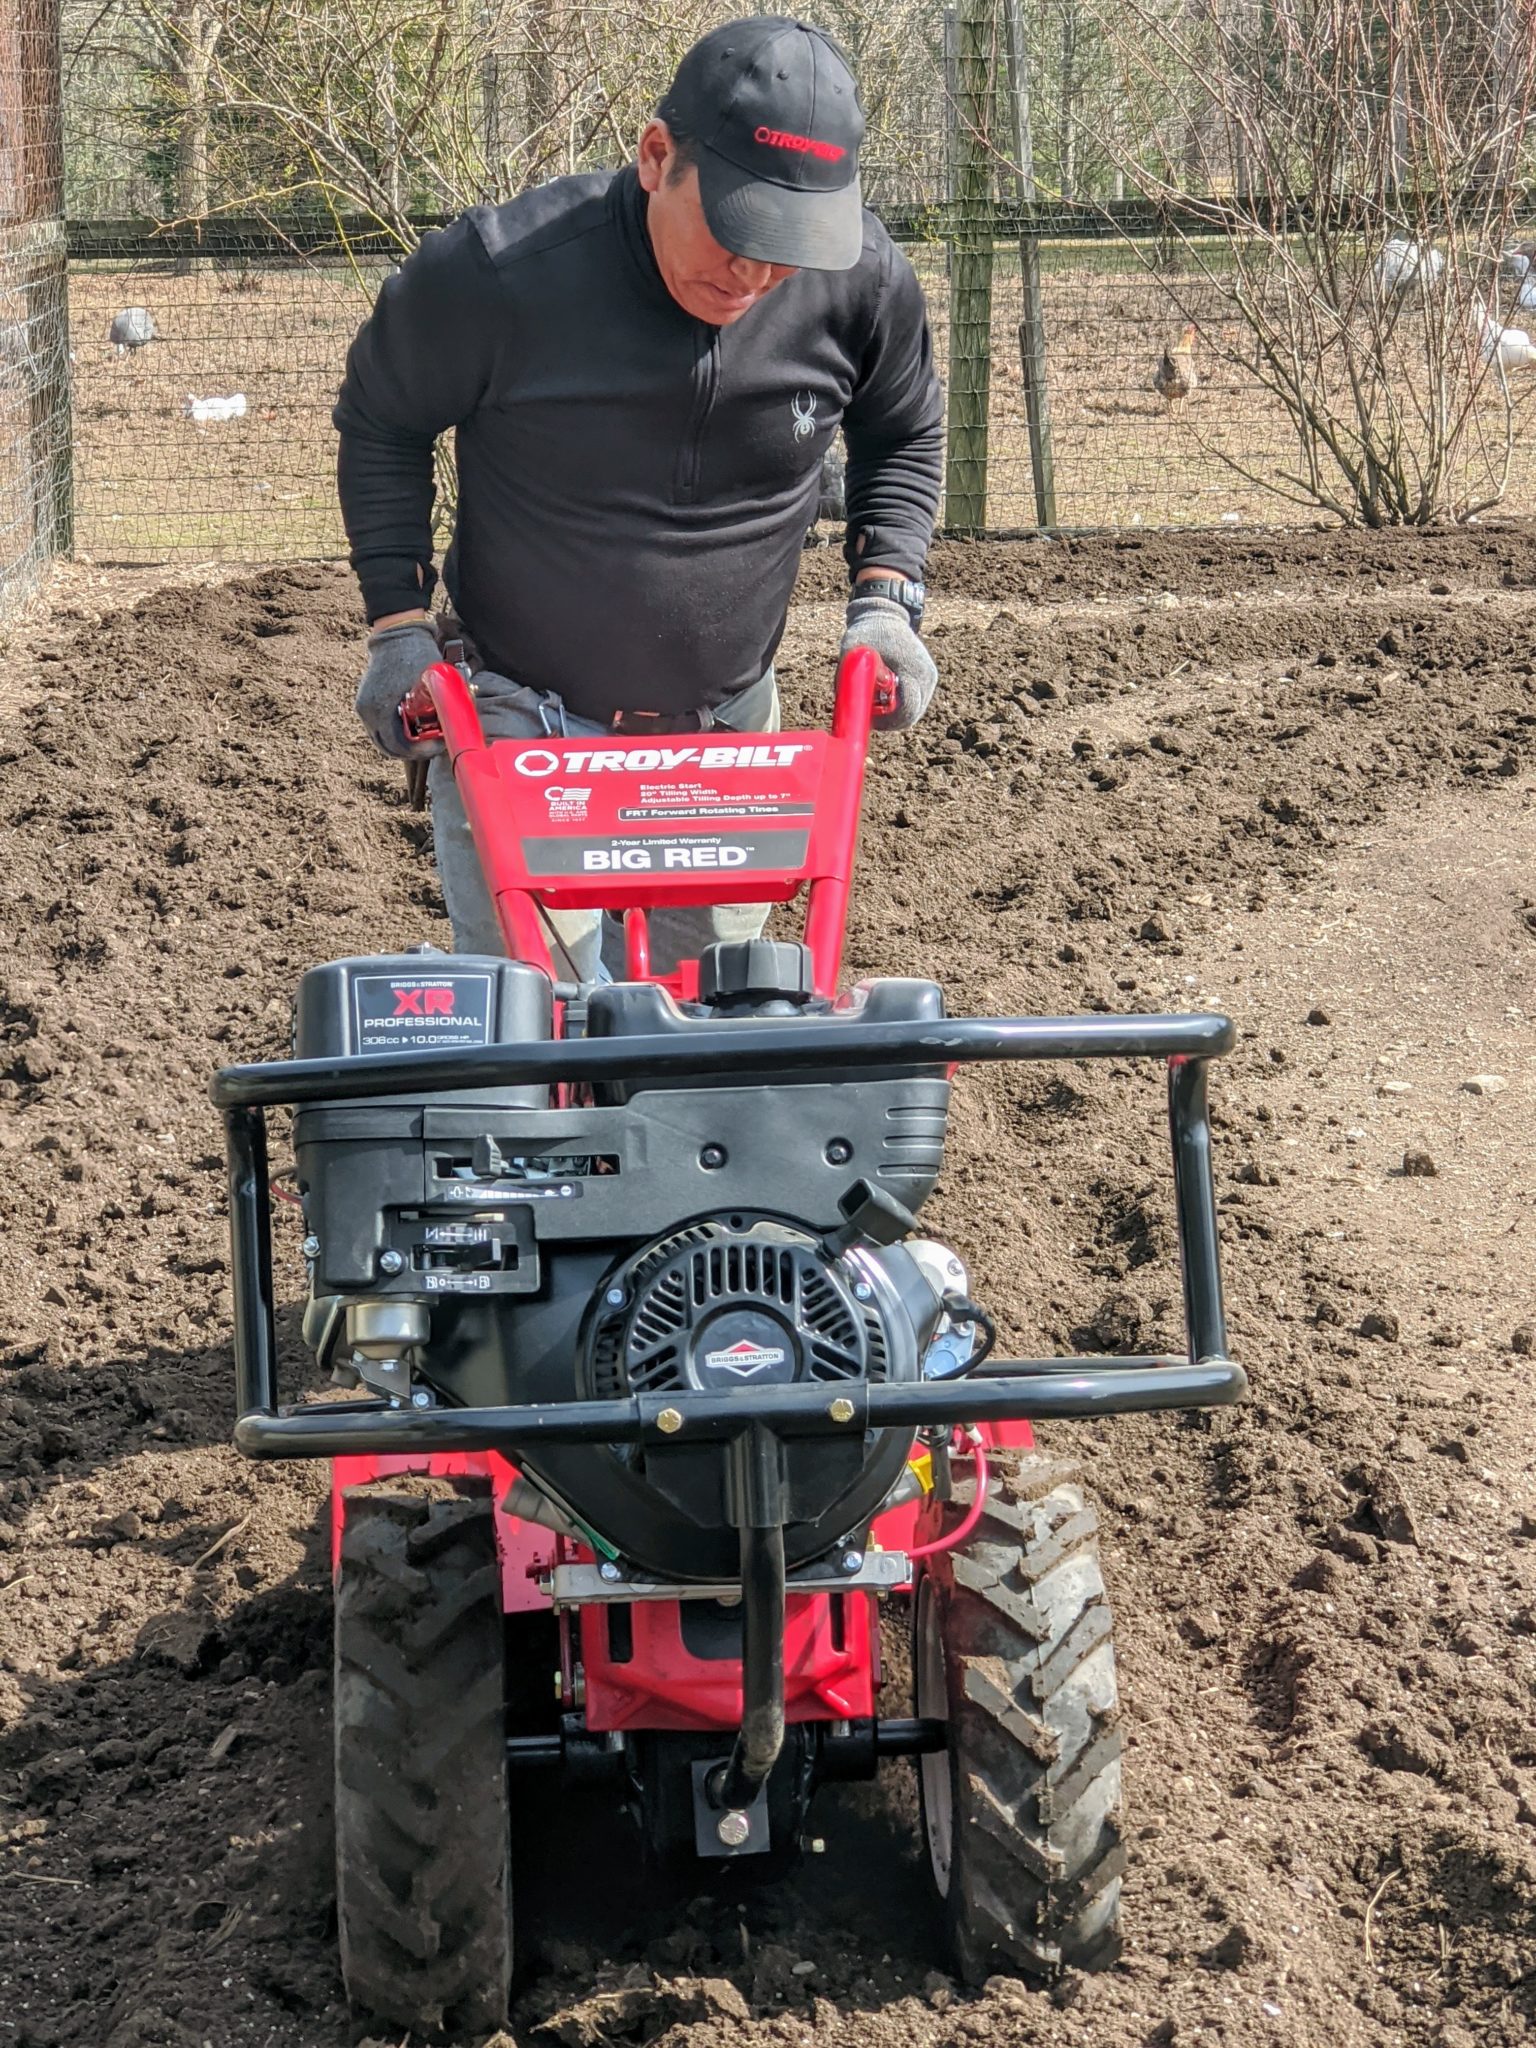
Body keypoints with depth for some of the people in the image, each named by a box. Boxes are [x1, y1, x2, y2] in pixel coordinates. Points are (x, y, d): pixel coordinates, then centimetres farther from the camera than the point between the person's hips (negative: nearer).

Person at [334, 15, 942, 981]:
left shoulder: (862, 281, -14)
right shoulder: (497, 273, -23)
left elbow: (903, 437, 9)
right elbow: (381, 423, -3)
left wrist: (886, 599, -4)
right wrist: (398, 623, -8)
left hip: (727, 728, 4)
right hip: (521, 727, -3)